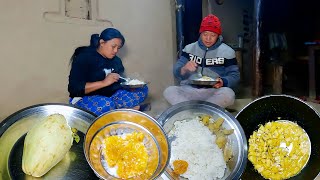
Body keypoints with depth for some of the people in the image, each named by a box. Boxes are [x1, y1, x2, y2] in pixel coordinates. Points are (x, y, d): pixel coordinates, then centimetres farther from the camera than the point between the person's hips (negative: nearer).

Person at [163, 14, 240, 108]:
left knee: (228, 94, -33)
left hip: (214, 92, -1)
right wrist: (184, 69, -19)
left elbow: (235, 76, 5)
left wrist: (223, 82, -18)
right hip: (189, 90, 1)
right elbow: (177, 73, 6)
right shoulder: (189, 48, 9)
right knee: (169, 91, -24)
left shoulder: (227, 51, 5)